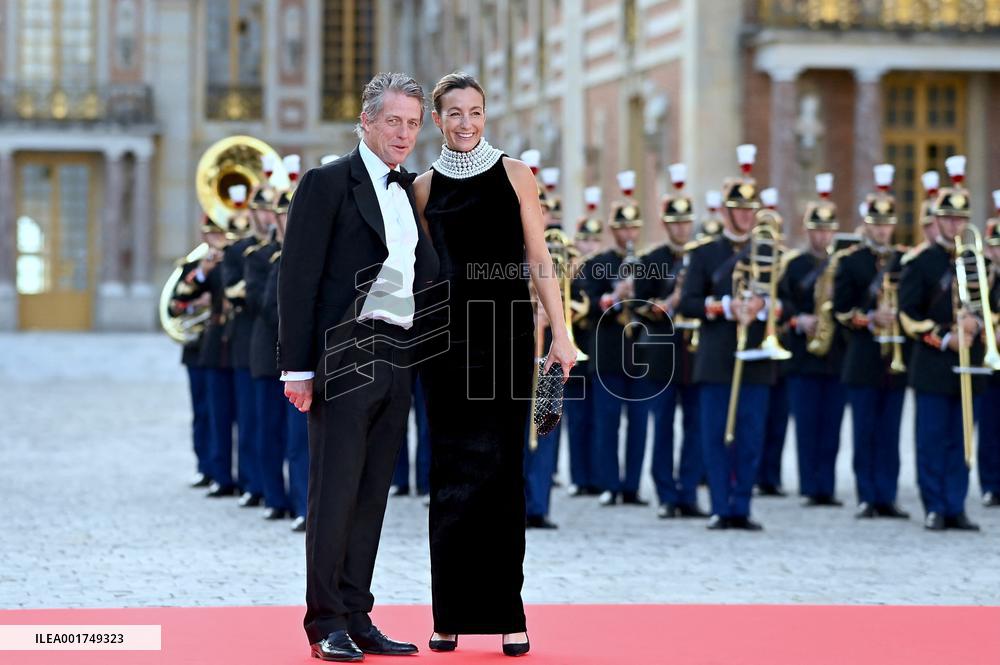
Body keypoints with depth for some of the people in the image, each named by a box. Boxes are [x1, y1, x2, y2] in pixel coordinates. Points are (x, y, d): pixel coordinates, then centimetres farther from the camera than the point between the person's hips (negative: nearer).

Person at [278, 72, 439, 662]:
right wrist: (297, 368, -13)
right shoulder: (328, 185, -4)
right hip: (347, 356, -7)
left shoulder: (410, 191, 17)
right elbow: (299, 279, -8)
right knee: (335, 492, -3)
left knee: (372, 496, 9)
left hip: (398, 361, 7)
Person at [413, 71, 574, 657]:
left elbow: (538, 258, 2)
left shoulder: (515, 175, 4)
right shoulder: (426, 186, 9)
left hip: (507, 331, -1)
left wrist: (561, 334, -4)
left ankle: (506, 613, 2)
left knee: (502, 469, -1)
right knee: (452, 471, 3)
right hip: (448, 334, 2)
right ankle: (451, 613, 9)